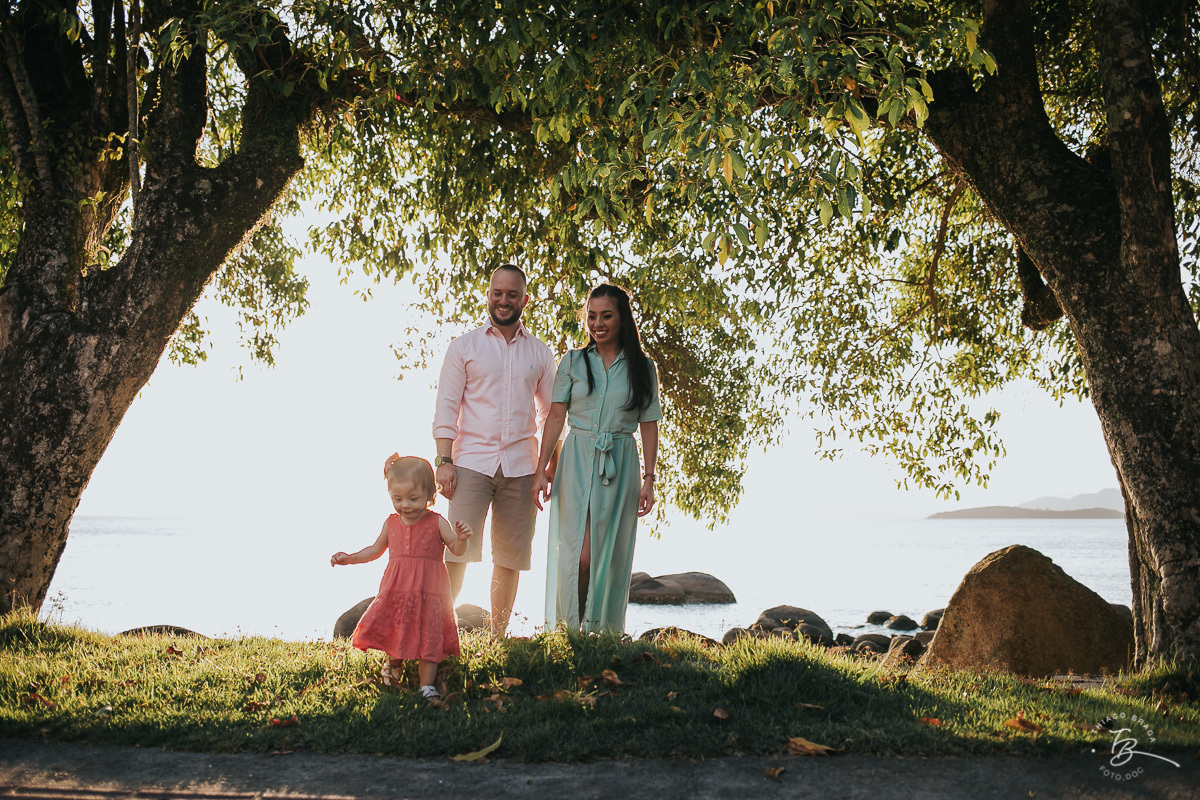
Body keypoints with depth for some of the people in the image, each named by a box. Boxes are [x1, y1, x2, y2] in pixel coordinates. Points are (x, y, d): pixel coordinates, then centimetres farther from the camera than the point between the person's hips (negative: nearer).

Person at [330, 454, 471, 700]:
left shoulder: (437, 523, -4)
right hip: (395, 590, 4)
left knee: (427, 638, -4)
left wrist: (462, 538, -25)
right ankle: (394, 663, 35)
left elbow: (457, 550, -3)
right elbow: (376, 550, 22)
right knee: (392, 631, 3)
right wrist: (349, 558, 14)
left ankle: (427, 685, 5)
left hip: (429, 591, -3)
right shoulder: (391, 523, 7)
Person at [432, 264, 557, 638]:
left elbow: (551, 413, 16)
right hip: (471, 463, -2)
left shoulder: (540, 353, 14)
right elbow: (446, 407, 2)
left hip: (520, 467, 3)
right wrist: (444, 461, -8)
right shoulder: (464, 346, 8)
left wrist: (551, 466, 6)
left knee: (511, 557, 4)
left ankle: (497, 637, 14)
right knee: (457, 550, -10)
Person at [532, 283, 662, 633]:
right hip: (577, 461, 0)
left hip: (619, 464, 1)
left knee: (610, 555, 2)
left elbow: (649, 425, 6)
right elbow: (556, 416, 4)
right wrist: (541, 470, -3)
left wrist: (649, 479, -1)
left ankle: (603, 634, 12)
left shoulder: (642, 367, 7)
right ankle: (570, 630, 1)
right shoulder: (573, 362, 7)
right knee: (578, 554, -9)